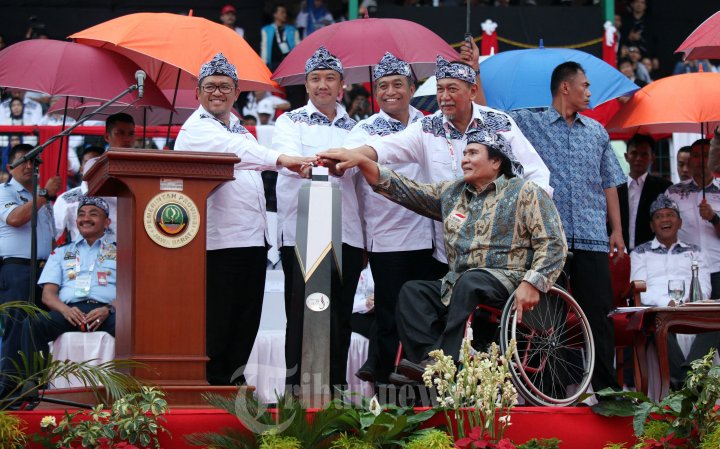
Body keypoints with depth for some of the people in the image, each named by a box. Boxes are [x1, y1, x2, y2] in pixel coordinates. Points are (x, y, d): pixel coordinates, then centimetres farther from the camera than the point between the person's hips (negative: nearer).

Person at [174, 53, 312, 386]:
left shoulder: (238, 129, 23)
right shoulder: (196, 130, -5)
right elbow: (233, 151, -23)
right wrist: (280, 159, -37)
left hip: (253, 238, 8)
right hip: (217, 242, -8)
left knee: (247, 319, 8)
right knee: (217, 319, -8)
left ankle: (234, 379, 14)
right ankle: (214, 383, -3)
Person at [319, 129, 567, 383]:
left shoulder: (524, 193, 4)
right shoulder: (451, 192, 21)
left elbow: (553, 243, -4)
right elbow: (403, 190, 15)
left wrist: (532, 283, -19)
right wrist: (361, 161, 4)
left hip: (506, 281, -6)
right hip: (457, 287, 6)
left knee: (470, 281, -36)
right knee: (412, 292, -17)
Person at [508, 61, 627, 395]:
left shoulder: (597, 132, 18)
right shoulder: (528, 123, 6)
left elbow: (609, 184, 19)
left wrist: (617, 229, 12)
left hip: (591, 239, 3)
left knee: (598, 313, -1)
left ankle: (605, 385, 3)